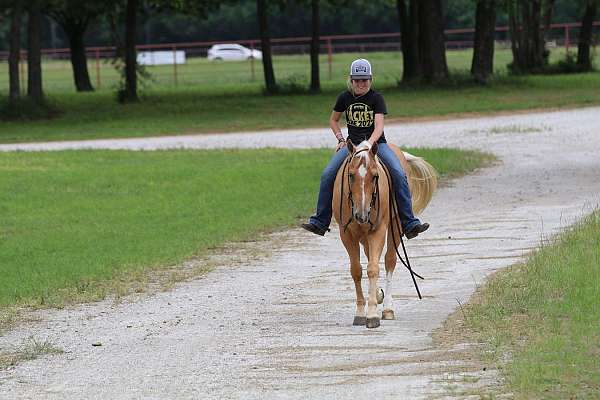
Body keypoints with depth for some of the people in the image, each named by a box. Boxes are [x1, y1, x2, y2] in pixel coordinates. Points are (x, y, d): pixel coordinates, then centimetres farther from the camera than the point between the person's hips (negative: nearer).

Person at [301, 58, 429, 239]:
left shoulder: (376, 98, -5)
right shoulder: (345, 98, 5)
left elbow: (379, 126, -14)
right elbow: (333, 120, 21)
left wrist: (369, 143, -32)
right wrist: (340, 139, 5)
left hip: (376, 143, -2)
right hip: (352, 144, 2)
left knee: (399, 174, -24)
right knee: (327, 175, -18)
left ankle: (409, 224, -22)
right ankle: (320, 222, -9)